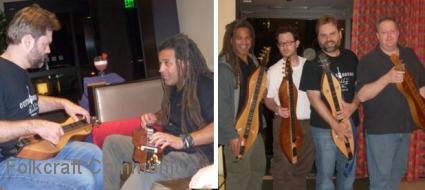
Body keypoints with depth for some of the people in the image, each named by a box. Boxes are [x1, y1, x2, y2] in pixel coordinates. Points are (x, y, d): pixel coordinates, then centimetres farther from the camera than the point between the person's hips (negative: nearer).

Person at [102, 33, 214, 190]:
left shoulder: (205, 86, -18)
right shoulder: (174, 87, 11)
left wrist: (183, 141, -38)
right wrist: (155, 118, 7)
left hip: (196, 154, -10)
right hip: (168, 147, 10)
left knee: (145, 169, -37)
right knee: (112, 142, 9)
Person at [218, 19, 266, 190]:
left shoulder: (252, 60, 8)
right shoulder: (224, 66, -18)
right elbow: (221, 103, -22)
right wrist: (231, 134, -23)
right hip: (237, 130, -9)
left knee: (258, 168, 22)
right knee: (239, 174, 2)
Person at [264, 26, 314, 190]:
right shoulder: (274, 70, -5)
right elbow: (268, 99, 1)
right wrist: (277, 109, -19)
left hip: (308, 122, 3)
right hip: (285, 124, -3)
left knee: (304, 166, 15)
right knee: (283, 168, -3)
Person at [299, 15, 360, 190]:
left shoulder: (351, 57, 6)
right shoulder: (313, 63, -9)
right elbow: (314, 98, -14)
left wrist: (353, 106, -9)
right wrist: (335, 125, -20)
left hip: (349, 123, 5)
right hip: (324, 126, -5)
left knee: (348, 172, 16)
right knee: (325, 175, 3)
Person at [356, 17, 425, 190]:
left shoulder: (410, 55, 7)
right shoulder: (369, 60, -11)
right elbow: (362, 95, -20)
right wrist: (388, 78, -31)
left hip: (405, 126, 6)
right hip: (379, 129, -6)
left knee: (398, 171, 20)